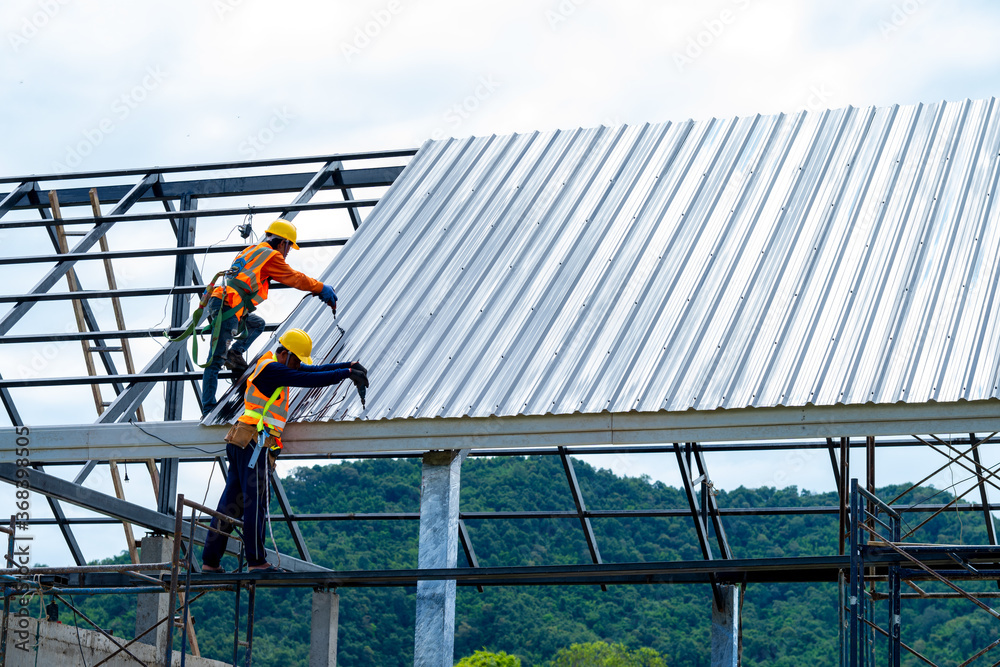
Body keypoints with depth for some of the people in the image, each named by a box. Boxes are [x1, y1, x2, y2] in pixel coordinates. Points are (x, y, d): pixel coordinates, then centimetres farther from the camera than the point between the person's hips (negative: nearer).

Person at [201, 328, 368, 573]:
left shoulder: (277, 366, 20)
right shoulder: (271, 369, -11)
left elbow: (313, 371, 21)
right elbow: (311, 379, -18)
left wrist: (349, 365, 12)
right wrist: (347, 374, -13)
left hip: (242, 444, 10)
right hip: (254, 443, -10)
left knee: (231, 503, 8)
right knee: (256, 501, -6)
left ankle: (210, 561, 9)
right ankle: (256, 561, -5)